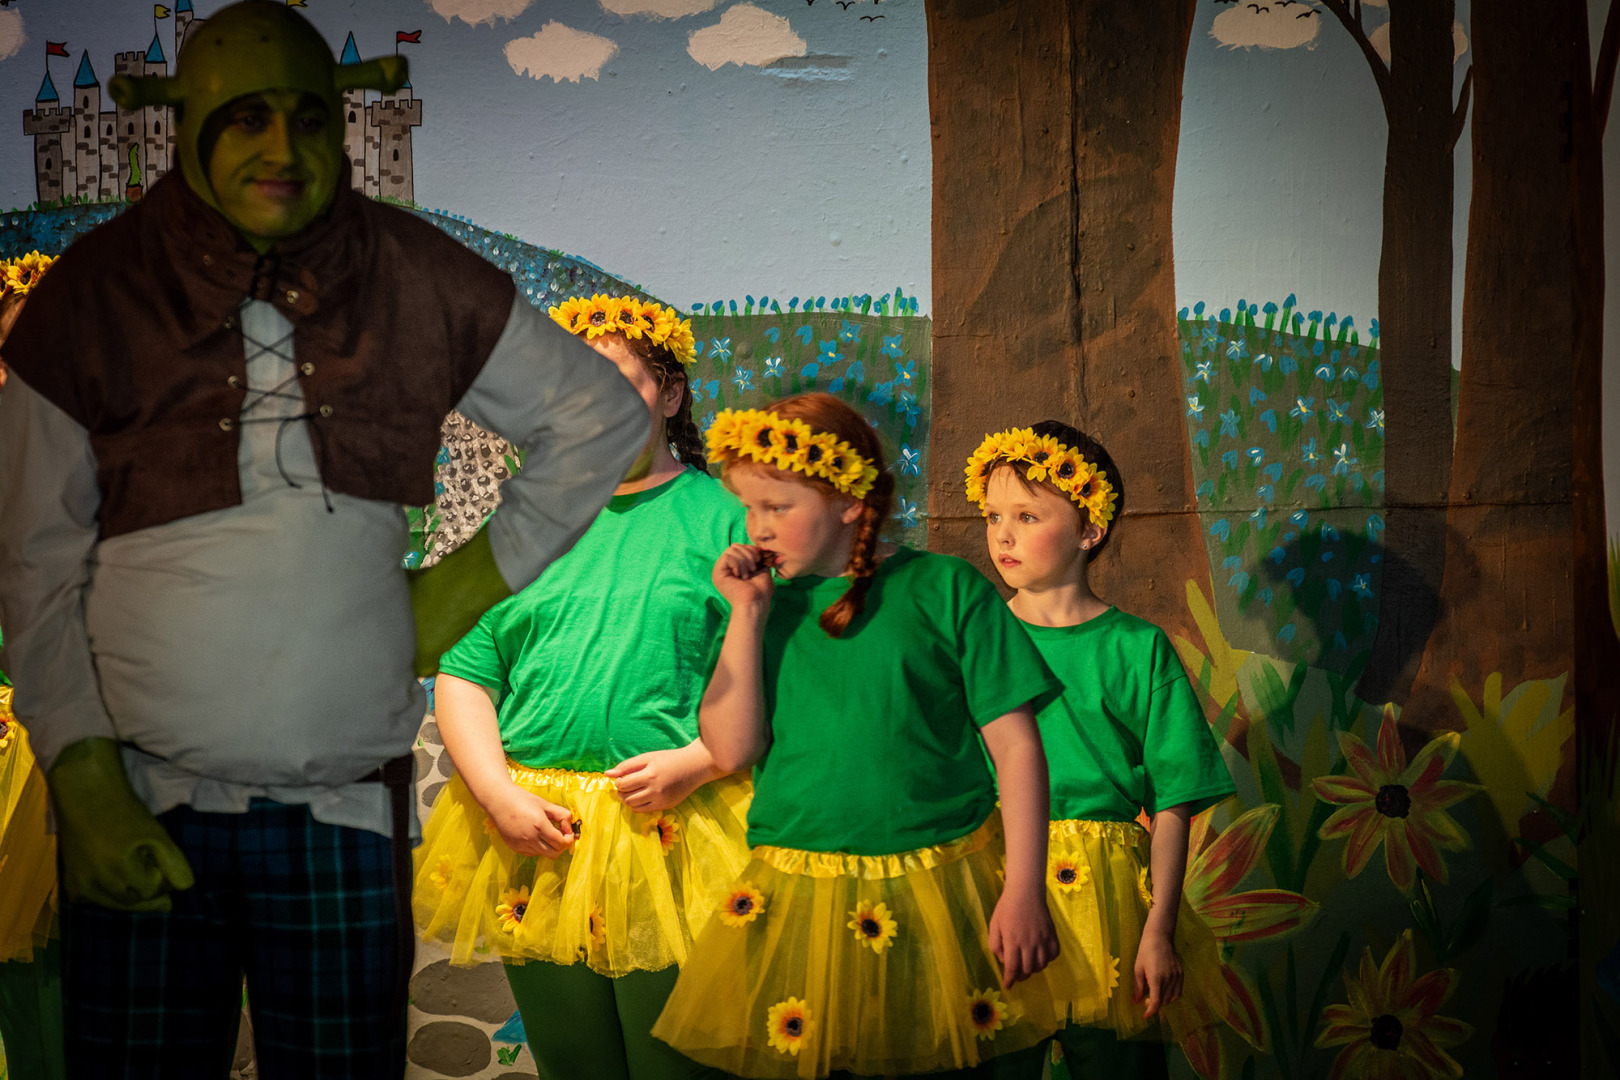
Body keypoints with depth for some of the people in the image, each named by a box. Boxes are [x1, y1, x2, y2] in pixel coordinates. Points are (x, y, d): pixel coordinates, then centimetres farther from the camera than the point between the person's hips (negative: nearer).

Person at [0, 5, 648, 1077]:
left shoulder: (417, 283, 1)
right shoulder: (95, 295, -1)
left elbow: (603, 416, 14)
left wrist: (477, 580, 7)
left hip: (345, 808, 1)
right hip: (141, 801, 0)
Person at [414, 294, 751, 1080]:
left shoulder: (724, 516, 0)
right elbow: (463, 674, 8)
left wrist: (696, 762, -17)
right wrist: (498, 795, -6)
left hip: (675, 831, -3)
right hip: (536, 839, 4)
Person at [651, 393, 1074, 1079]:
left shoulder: (945, 589, -3)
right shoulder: (769, 605, 7)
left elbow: (1015, 744, -4)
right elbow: (732, 751, -3)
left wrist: (1024, 890, -10)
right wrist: (747, 614, -6)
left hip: (942, 895, -2)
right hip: (798, 906, 2)